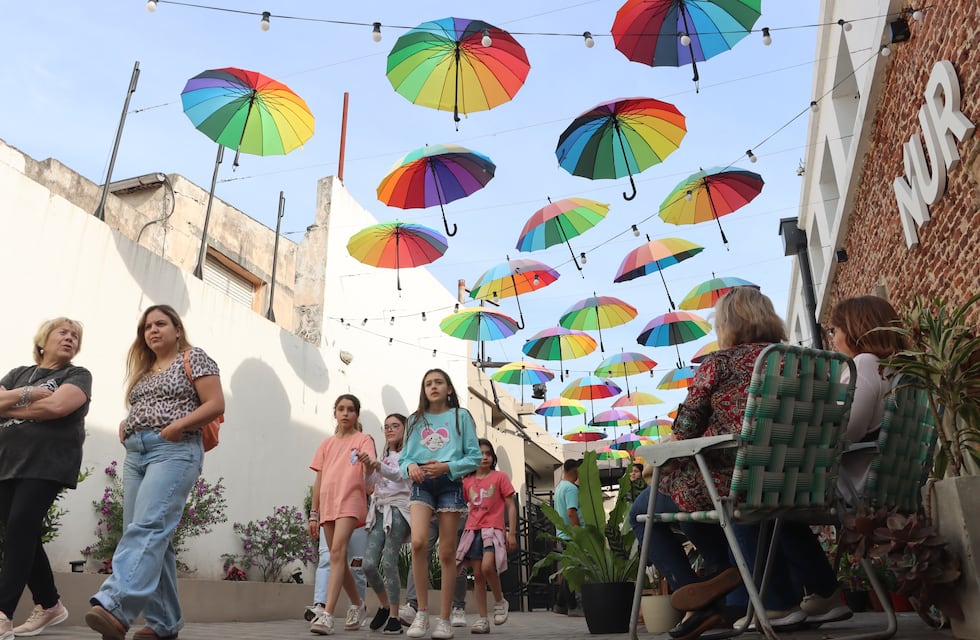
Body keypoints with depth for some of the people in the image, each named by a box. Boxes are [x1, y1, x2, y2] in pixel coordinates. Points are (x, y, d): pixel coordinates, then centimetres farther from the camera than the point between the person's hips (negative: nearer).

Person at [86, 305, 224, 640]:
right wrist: (125, 426, 9)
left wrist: (177, 426, -16)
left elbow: (216, 404, -6)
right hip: (135, 454, 7)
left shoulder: (193, 357, 4)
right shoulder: (143, 371, 25)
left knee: (148, 527, -22)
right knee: (154, 534, 2)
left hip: (174, 451, -7)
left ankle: (115, 607, -34)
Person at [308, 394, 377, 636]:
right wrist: (314, 514, 12)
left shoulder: (363, 440, 4)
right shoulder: (326, 444, 18)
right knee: (338, 558, 10)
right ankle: (358, 604, 29)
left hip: (350, 501, -6)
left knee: (337, 552, -21)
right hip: (327, 505, 6)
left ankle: (327, 615, -25)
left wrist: (368, 462, -38)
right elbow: (318, 480, 16)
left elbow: (370, 470, -13)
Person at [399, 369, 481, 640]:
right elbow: (404, 457, 13)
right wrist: (410, 466, -11)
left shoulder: (461, 416, 6)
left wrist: (447, 467, -14)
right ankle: (422, 611, -5)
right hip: (421, 485, 1)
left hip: (450, 484, -1)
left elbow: (475, 456, 1)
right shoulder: (416, 419, 14)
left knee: (447, 553, 1)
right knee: (418, 542, -21)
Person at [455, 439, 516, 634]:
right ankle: (482, 619, 10)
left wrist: (512, 533, -5)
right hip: (472, 530, 4)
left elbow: (511, 506, 3)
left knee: (487, 567, -23)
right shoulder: (467, 481, 11)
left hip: (493, 528, -4)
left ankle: (500, 601, 3)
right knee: (477, 574, 2)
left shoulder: (500, 477, 3)